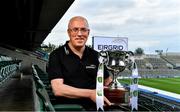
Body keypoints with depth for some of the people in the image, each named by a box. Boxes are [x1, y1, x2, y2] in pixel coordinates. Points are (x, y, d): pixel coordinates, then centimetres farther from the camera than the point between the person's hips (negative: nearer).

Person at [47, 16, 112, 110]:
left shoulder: (94, 55, 11)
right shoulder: (56, 55, -3)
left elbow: (108, 81, 22)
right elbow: (58, 89, -14)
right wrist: (90, 94, -18)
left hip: (94, 106, 2)